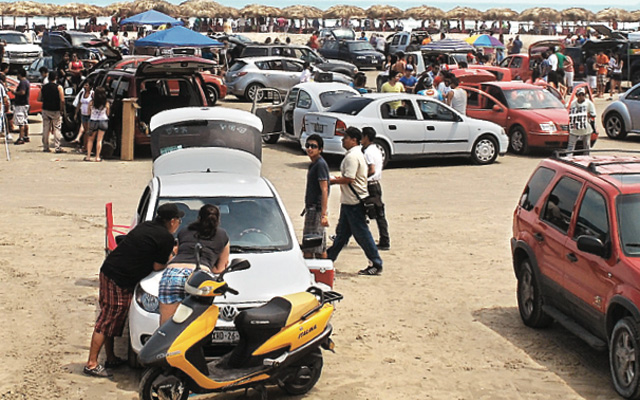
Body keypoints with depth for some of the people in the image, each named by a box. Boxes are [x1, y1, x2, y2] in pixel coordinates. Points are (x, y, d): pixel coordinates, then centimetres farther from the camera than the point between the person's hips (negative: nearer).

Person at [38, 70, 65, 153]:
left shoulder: (44, 87, 4)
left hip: (45, 110, 4)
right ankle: (57, 147, -5)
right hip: (56, 111, -4)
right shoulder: (58, 87, -9)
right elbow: (62, 100, -17)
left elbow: (39, 99, 5)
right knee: (57, 129, 0)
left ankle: (45, 147, 13)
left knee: (46, 129, 10)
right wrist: (62, 109, -6)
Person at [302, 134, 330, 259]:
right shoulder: (313, 164, 15)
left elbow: (324, 190, -20)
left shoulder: (320, 164, -15)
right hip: (312, 208, 10)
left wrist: (324, 214, -25)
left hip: (316, 209, -10)